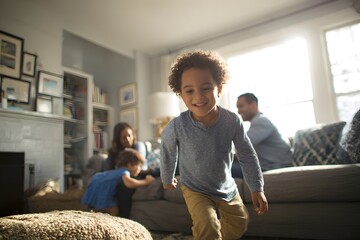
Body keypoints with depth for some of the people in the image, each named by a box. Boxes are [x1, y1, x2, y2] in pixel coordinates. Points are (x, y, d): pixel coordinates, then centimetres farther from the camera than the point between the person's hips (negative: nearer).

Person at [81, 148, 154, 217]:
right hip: (100, 192, -10)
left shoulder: (118, 170, 6)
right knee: (114, 212, -9)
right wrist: (145, 182, -33)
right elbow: (128, 183, -45)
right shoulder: (124, 172, -23)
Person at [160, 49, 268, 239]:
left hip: (226, 186, 3)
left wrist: (257, 188, -7)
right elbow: (167, 155, -7)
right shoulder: (176, 127, -29)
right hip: (195, 189, -3)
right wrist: (167, 180, 7)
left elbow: (247, 155, -9)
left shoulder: (232, 121, -24)